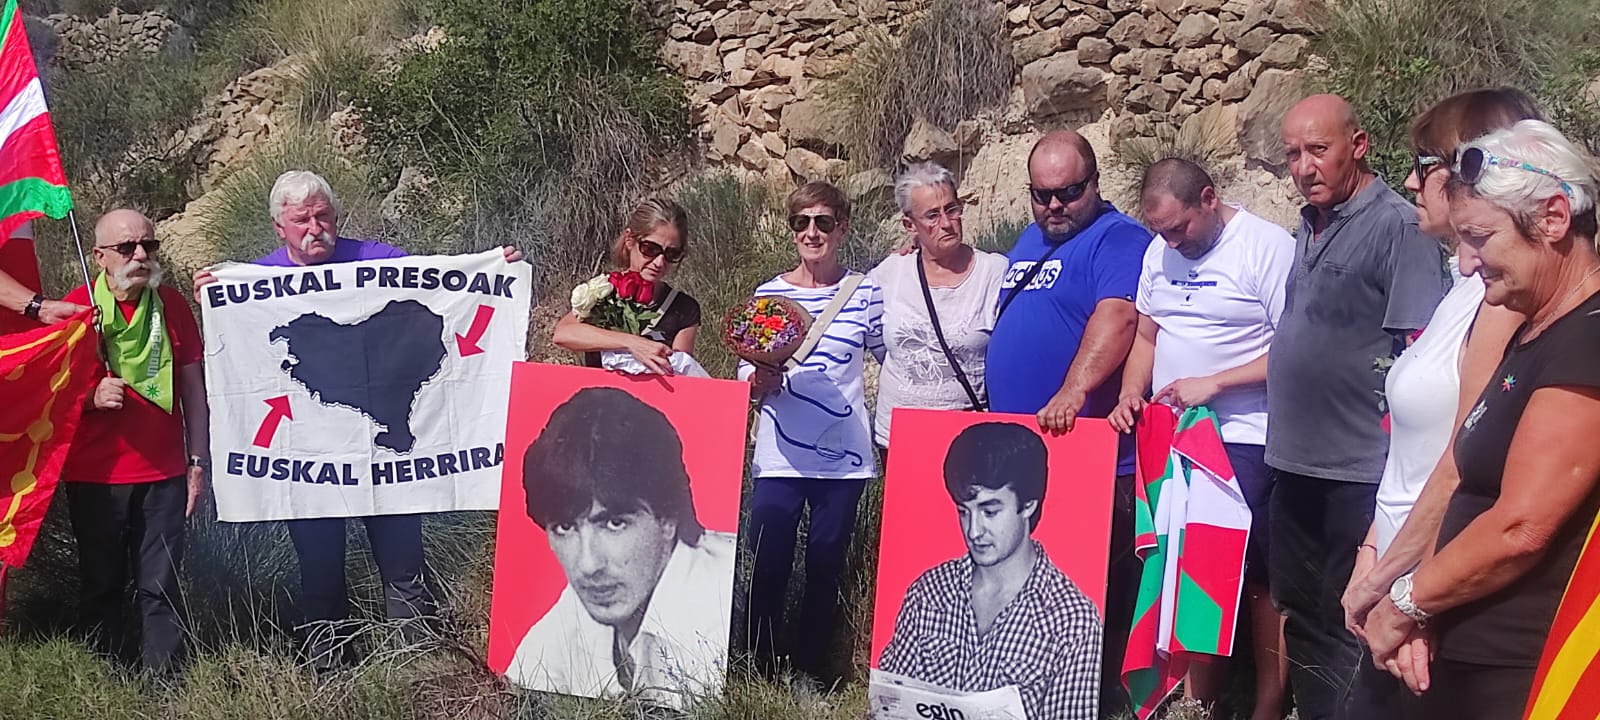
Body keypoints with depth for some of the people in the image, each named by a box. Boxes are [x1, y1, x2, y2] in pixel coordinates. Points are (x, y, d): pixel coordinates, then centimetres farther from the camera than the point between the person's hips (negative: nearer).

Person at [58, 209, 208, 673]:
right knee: (101, 588, 8)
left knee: (160, 588, 1)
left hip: (163, 475, 1)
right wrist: (92, 398, -17)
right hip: (93, 477, 0)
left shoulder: (172, 305, 4)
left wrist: (198, 462, 5)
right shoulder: (76, 308, -1)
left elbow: (193, 387, 9)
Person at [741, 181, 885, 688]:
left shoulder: (865, 293, 1)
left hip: (843, 457, 0)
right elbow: (746, 374, 6)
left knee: (826, 566, 9)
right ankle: (758, 665, 19)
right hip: (778, 457, 0)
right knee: (768, 566, 2)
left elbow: (893, 358, 12)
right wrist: (758, 381, -11)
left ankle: (810, 666, 26)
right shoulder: (769, 294, 3)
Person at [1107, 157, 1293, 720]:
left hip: (1244, 443, -7)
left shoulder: (1267, 247, -10)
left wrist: (1213, 383, -17)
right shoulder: (1160, 251, 11)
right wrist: (1130, 396, 2)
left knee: (1257, 578, -2)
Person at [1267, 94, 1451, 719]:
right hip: (1296, 464, 8)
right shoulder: (1309, 229, 13)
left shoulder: (1398, 226, -12)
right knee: (1301, 616, 18)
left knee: (1348, 628, 1)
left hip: (1360, 473, -8)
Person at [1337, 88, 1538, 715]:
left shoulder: (1508, 297, -18)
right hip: (1402, 592, 8)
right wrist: (1372, 552, 10)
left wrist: (1380, 578, -11)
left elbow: (1464, 472, -21)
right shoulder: (1465, 289, 11)